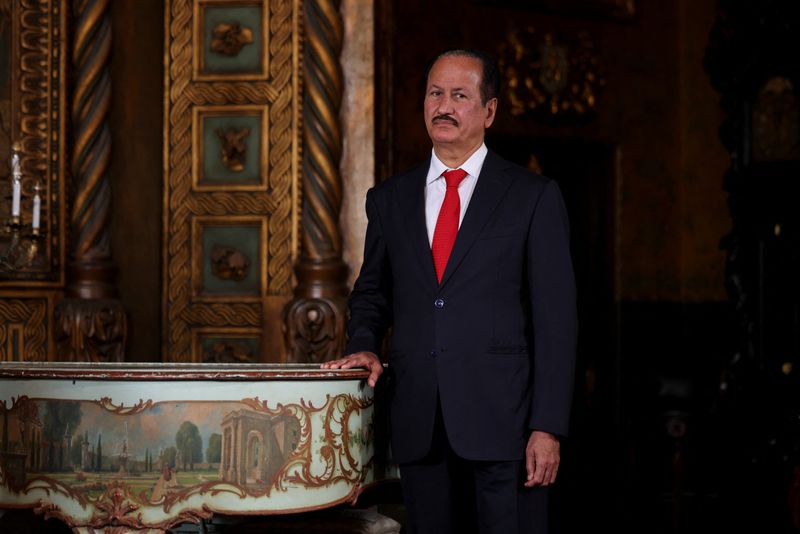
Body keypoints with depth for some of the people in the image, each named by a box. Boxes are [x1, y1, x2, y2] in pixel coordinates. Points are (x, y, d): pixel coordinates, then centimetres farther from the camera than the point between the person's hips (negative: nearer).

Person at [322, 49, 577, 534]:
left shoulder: (534, 197, 2)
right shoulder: (390, 199, 13)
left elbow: (556, 318, -2)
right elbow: (372, 290, 24)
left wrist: (548, 427, -10)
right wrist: (364, 346, 2)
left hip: (504, 421, -3)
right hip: (420, 428, 4)